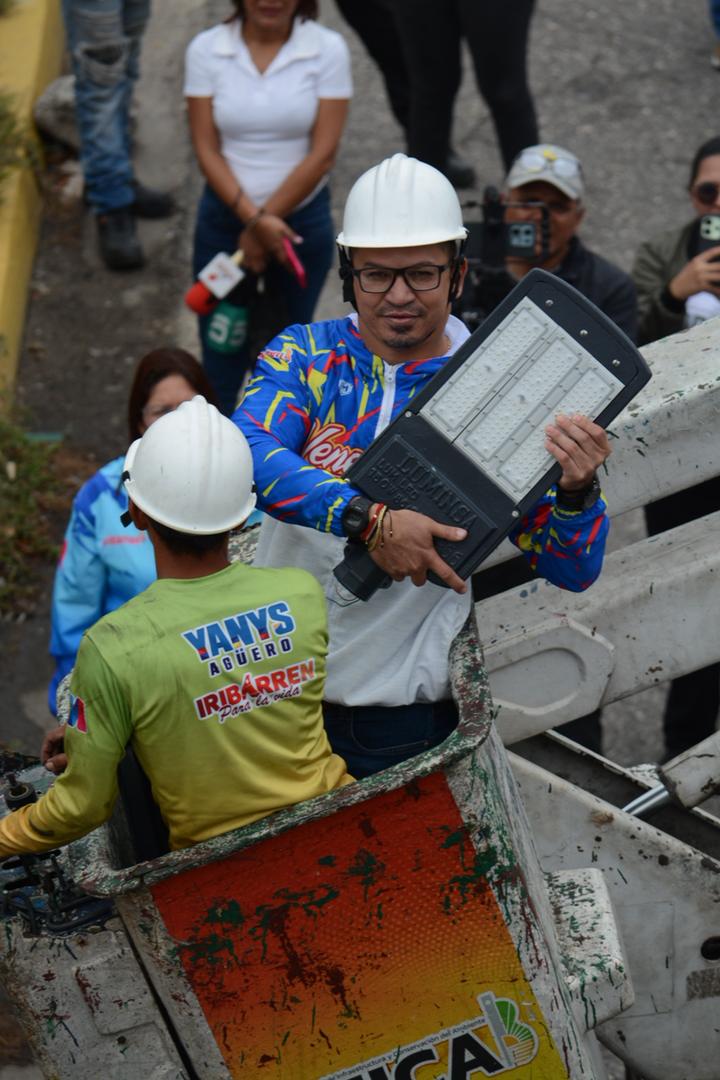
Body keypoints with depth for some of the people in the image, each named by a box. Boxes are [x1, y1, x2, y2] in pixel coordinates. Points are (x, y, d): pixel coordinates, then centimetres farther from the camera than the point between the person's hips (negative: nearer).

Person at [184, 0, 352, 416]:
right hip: (225, 217, 1)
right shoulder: (206, 50, -5)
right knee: (222, 343, 3)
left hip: (303, 219, 0)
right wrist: (253, 218, -17)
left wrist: (265, 220, -13)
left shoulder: (328, 50, -9)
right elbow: (207, 149, -7)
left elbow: (323, 153, -11)